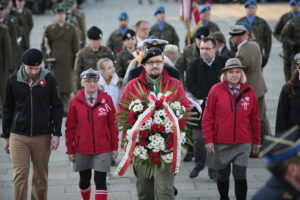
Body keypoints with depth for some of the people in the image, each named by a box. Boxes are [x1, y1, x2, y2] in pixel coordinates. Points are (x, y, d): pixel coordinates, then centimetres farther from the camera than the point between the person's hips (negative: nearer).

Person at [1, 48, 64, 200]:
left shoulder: (49, 79, -2)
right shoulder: (13, 80, 1)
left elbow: (57, 107, 2)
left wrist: (56, 133, -6)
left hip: (42, 136, 0)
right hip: (18, 136, 0)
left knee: (41, 177, 7)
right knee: (20, 176, -6)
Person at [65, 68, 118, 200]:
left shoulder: (106, 99, -2)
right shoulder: (75, 101, -2)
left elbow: (112, 124, 1)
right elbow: (70, 127, 1)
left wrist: (114, 147, 1)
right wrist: (70, 149, 1)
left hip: (103, 149, -1)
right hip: (82, 149, 1)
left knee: (100, 180, -5)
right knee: (84, 179, 15)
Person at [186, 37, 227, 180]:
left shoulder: (224, 64, 1)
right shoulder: (194, 65, 3)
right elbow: (190, 85, -3)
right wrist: (205, 98, -14)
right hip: (200, 107, 1)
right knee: (198, 138, -1)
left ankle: (213, 169, 12)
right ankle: (199, 164, 22)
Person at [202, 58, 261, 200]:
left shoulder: (249, 91, 1)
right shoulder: (216, 90, -6)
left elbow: (254, 117, 8)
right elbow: (207, 116, -3)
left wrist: (256, 140, 11)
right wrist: (208, 139, -7)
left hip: (243, 143, 1)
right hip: (220, 143, 0)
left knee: (240, 176, -6)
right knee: (223, 176, 13)